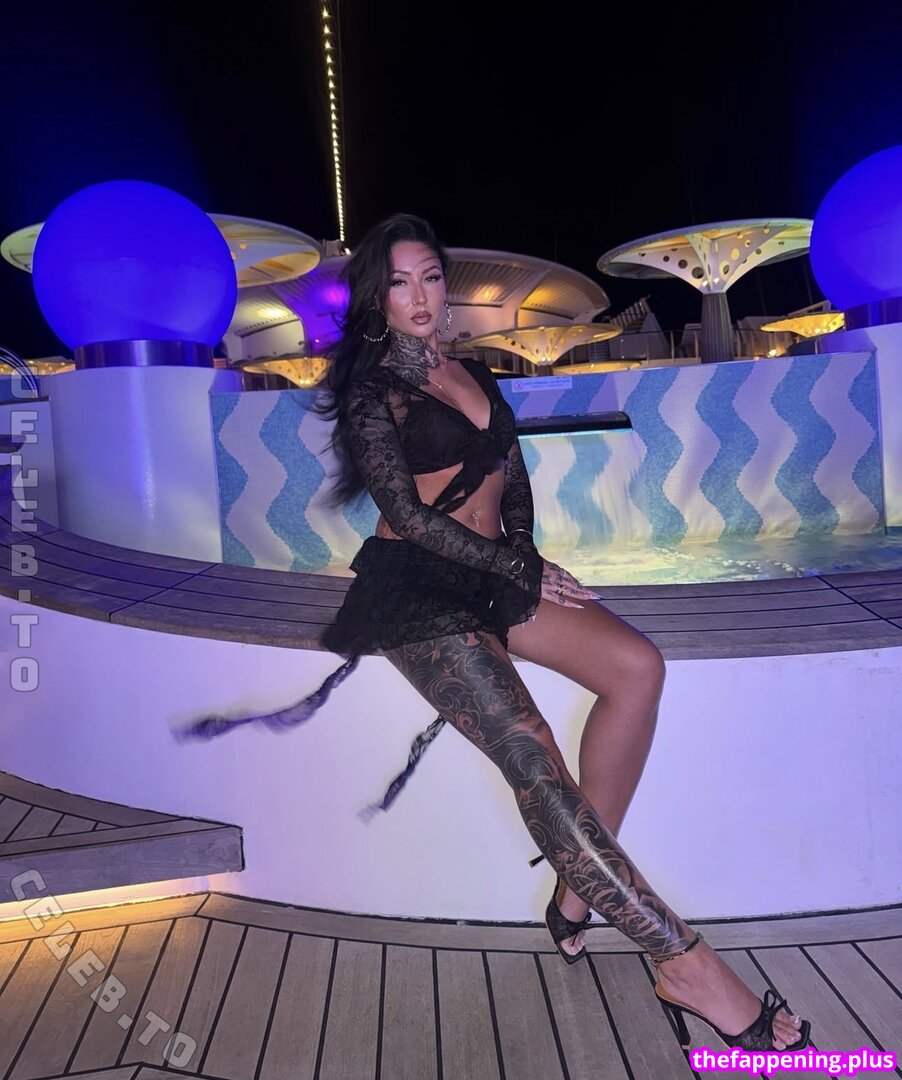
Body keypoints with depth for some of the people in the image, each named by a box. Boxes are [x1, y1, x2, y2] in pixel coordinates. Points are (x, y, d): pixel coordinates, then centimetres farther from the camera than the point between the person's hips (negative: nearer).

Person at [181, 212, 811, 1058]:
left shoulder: (470, 372, 19)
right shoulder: (371, 390, 0)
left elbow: (511, 472, 24)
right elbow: (409, 516, -8)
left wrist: (525, 549, 6)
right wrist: (526, 573, -9)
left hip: (492, 578, 7)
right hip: (414, 588, -6)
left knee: (637, 668, -18)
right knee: (531, 754, -25)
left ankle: (579, 888, -10)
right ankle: (684, 965, -20)